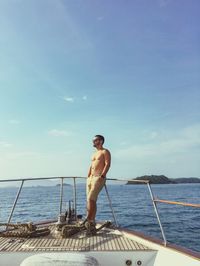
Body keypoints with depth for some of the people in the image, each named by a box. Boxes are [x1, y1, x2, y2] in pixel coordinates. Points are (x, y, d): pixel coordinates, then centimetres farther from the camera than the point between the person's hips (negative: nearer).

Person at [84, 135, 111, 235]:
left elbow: (107, 164, -10)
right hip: (90, 178, 8)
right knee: (91, 200, 5)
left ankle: (88, 220, -12)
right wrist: (88, 177, 12)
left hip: (99, 178, -8)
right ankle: (92, 223, 9)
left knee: (90, 199, -18)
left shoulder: (105, 152, 2)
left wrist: (102, 176, -21)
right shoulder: (94, 154, 26)